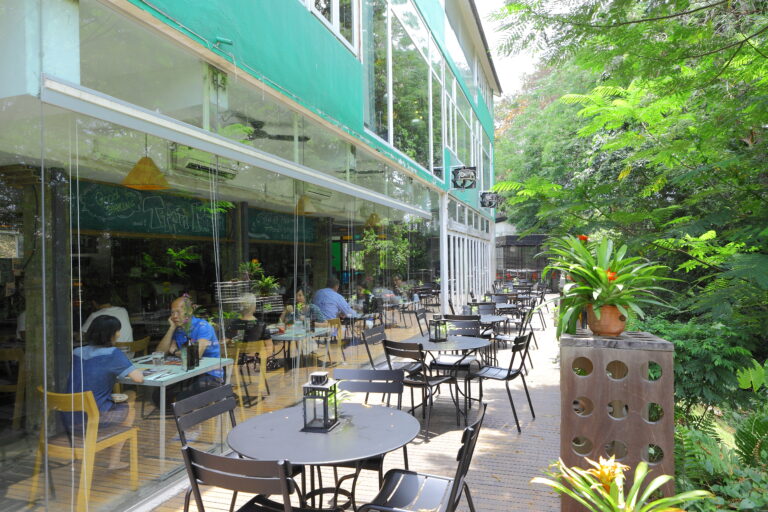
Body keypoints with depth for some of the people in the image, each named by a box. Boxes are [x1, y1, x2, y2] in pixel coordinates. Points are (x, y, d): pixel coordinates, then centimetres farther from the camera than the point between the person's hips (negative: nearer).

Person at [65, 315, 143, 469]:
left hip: (69, 420, 7)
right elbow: (138, 378, -16)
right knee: (129, 410, 21)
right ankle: (114, 461, 26)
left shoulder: (77, 352, 7)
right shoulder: (112, 353, -13)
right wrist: (137, 371, 5)